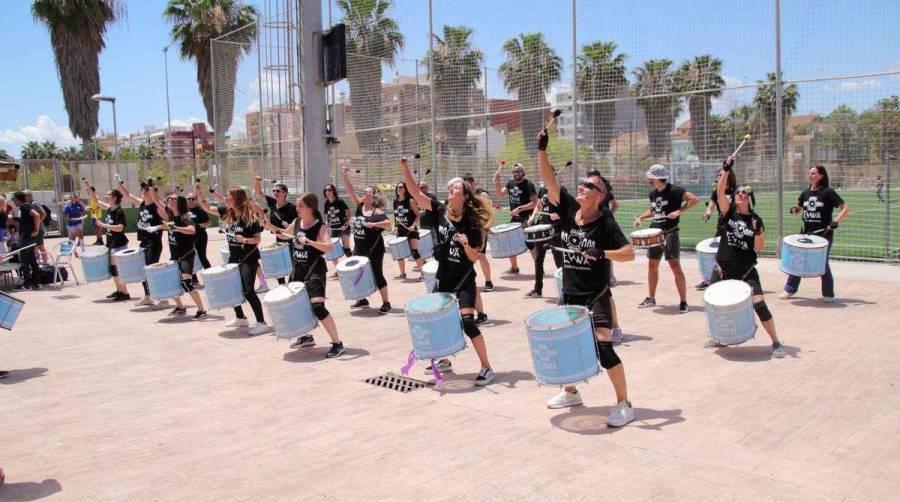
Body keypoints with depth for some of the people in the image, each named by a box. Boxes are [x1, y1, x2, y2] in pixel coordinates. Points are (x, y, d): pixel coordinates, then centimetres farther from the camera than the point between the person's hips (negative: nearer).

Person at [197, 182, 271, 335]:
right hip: (233, 257, 8)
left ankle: (262, 323, -9)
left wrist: (245, 239, -32)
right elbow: (207, 208, 9)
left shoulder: (250, 217, -16)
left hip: (249, 258, -8)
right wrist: (199, 193, -4)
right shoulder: (227, 213, 2)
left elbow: (257, 239, -14)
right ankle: (240, 318, 31)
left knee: (247, 290, -13)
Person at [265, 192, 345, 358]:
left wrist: (309, 242, -40)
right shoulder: (296, 222, 5)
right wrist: (272, 228, 8)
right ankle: (307, 336, 38)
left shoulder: (320, 227, -16)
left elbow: (329, 247, -31)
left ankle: (337, 343, -8)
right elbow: (286, 233, 25)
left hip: (314, 271, -8)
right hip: (298, 269, 8)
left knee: (317, 307, -18)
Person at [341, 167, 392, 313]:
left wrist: (373, 224, -35)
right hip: (359, 248, 7)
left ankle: (386, 303, 8)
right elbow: (350, 190, -4)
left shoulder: (377, 212, -15)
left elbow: (388, 224, -27)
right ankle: (362, 299, 31)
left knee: (377, 275, -2)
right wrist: (345, 175, -14)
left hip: (374, 249, -7)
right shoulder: (360, 205, 3)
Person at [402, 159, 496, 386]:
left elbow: (474, 258, -10)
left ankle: (486, 367, -2)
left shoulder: (471, 224, -12)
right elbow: (416, 193, -11)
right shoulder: (440, 212, -3)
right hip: (444, 278, 5)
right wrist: (405, 168, -21)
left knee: (467, 322, -14)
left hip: (464, 280, -5)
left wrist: (466, 244, -30)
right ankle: (444, 360, 34)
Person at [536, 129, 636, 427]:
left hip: (596, 295, -6)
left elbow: (629, 253, -16)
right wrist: (542, 149, -18)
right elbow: (549, 180, -9)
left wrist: (602, 253, -32)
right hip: (570, 294, 6)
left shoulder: (606, 222, -13)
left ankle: (624, 404, 2)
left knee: (604, 347, -13)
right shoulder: (569, 209, -1)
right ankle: (571, 393, 37)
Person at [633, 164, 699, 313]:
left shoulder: (674, 191, -12)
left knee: (675, 265, -10)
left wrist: (679, 211, -24)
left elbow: (695, 199, -19)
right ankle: (651, 298, 24)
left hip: (670, 233, -7)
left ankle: (683, 301, -5)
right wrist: (641, 217, 10)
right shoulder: (653, 193, 10)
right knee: (652, 265, 12)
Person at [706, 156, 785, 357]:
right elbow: (720, 193, -19)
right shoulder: (729, 212, -1)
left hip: (746, 271, -1)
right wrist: (726, 170, -29)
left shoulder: (756, 220, -1)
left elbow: (759, 248, -5)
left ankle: (776, 343, 1)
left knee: (759, 304, -11)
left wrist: (758, 231, -23)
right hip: (723, 269, 1)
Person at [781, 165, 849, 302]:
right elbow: (798, 210, 19)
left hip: (824, 234, -5)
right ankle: (790, 289, 17)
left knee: (823, 264, 0)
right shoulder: (806, 193, 7)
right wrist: (795, 210, -4)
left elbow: (845, 208, -10)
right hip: (806, 233, 5)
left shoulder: (828, 192, -8)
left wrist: (835, 221, -23)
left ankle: (828, 294, 15)